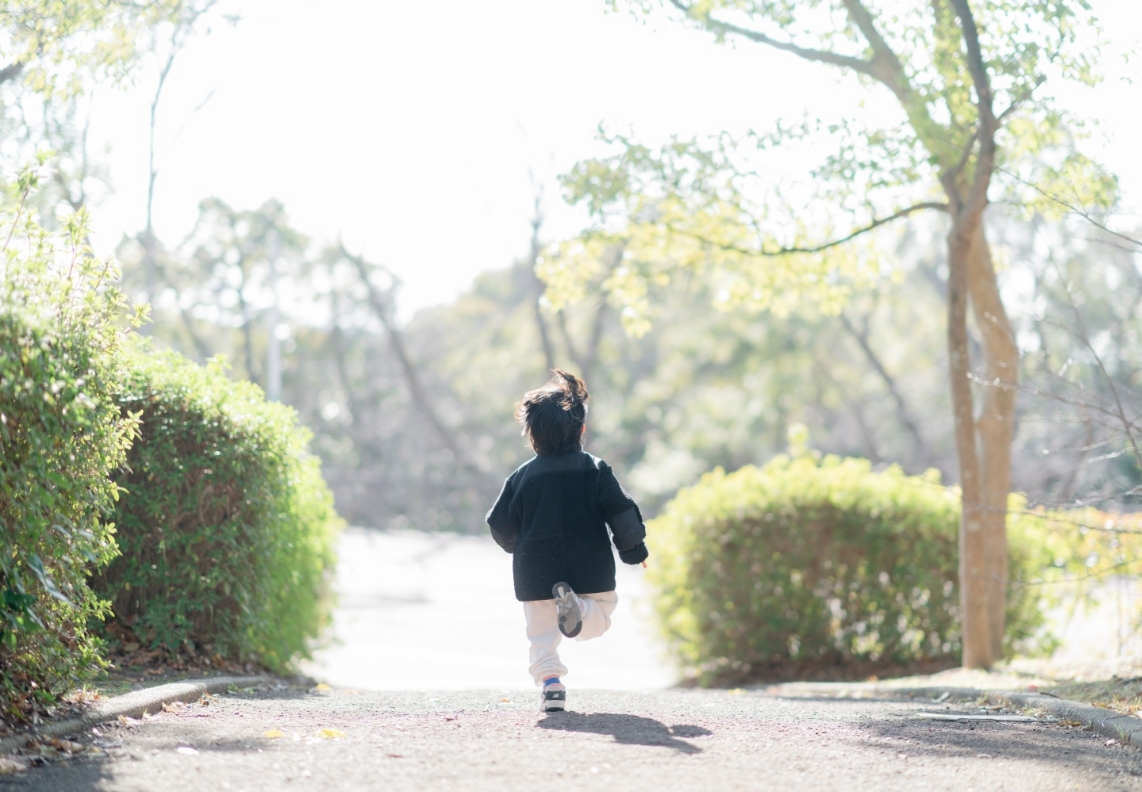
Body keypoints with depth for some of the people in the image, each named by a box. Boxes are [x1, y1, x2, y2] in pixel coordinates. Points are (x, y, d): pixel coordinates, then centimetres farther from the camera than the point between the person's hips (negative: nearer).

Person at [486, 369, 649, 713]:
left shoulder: (522, 476, 0)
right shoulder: (595, 470, -3)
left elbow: (501, 526, 3)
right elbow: (622, 513, -6)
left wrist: (518, 548, 25)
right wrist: (635, 549, 9)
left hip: (536, 574, 1)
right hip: (590, 571, -1)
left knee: (542, 633, 12)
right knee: (601, 617, 15)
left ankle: (550, 683, -10)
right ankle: (578, 607, -18)